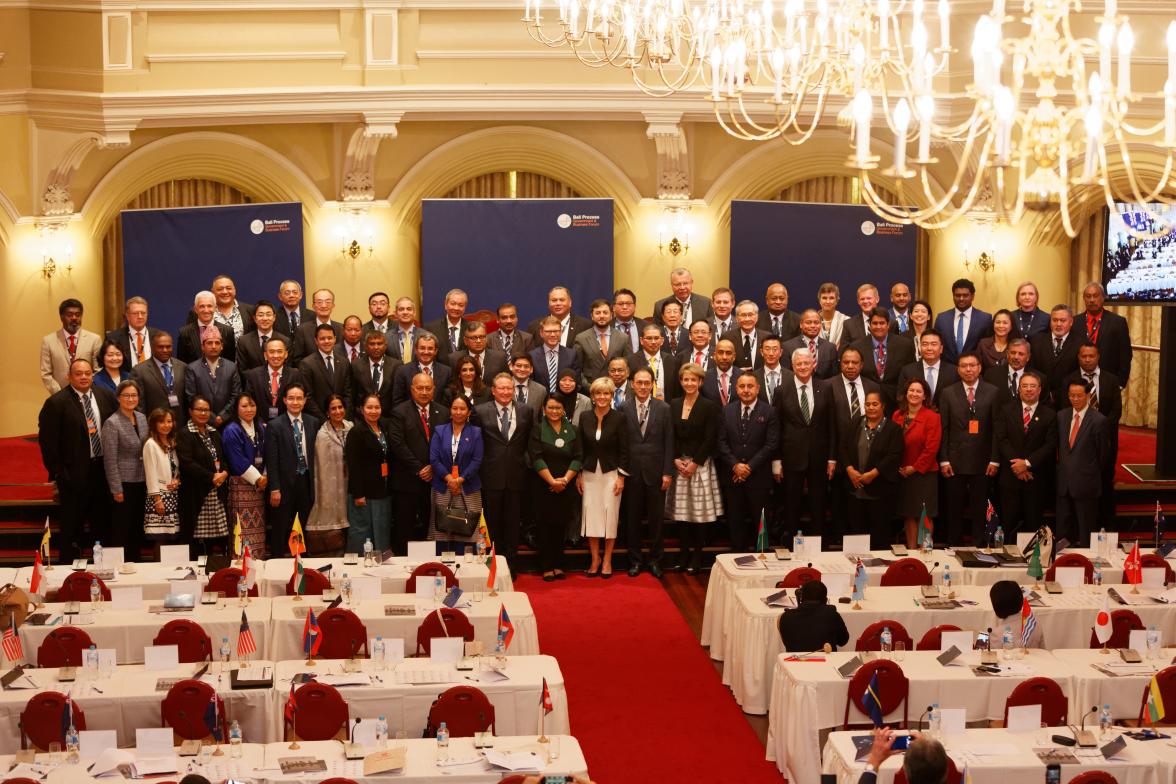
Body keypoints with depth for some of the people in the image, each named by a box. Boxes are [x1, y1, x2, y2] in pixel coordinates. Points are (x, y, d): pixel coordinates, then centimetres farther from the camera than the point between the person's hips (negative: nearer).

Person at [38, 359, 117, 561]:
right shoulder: (56, 403, -10)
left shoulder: (105, 397, 5)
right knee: (71, 529, 4)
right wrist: (56, 474, -12)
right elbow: (48, 442, -10)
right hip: (73, 474, -5)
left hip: (102, 470, 5)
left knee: (102, 525, 14)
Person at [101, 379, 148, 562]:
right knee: (121, 530, 0)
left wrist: (149, 481, 10)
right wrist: (116, 489, -14)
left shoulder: (142, 418, 7)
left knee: (138, 528, 12)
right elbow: (110, 460, -14)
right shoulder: (112, 423, -13)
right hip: (124, 483, -6)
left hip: (141, 483, 6)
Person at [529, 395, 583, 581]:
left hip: (566, 487, 2)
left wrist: (565, 479, -11)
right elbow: (536, 459, -8)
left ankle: (558, 565, 11)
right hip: (544, 486, -2)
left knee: (561, 525, 4)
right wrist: (552, 481, -15)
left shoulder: (572, 431, 8)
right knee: (546, 526, 0)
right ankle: (547, 567, 4)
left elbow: (578, 458, 2)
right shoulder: (537, 430, 0)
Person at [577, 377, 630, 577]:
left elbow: (624, 450, -4)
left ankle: (607, 560, 11)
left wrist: (621, 477, -8)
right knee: (591, 514, 1)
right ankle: (595, 558, 12)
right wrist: (578, 475, 3)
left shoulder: (619, 418, -5)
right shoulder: (585, 417, 3)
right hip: (590, 473, 2)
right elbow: (579, 448, 7)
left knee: (610, 515, 1)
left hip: (611, 473, -2)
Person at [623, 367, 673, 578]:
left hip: (655, 471, 0)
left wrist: (667, 472, -3)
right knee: (632, 518, 7)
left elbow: (669, 442, 1)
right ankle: (635, 560, 18)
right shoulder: (623, 409, -1)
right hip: (631, 471, 0)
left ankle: (654, 560, 17)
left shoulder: (663, 408, 2)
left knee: (656, 519, 6)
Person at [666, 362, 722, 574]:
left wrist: (695, 463, -12)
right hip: (679, 464, 4)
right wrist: (676, 459, -6)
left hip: (700, 465, -4)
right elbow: (670, 436, 7)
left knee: (700, 510, -2)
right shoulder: (673, 405, 8)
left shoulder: (709, 406, -4)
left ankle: (696, 556, 4)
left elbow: (710, 439, -8)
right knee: (682, 510, 5)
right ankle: (685, 553, 12)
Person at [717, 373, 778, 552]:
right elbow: (722, 442, 5)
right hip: (732, 476, 3)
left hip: (758, 476, -3)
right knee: (735, 521, 6)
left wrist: (749, 466, -11)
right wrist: (735, 465, -8)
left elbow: (771, 444, -7)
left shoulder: (769, 412, -1)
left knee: (759, 521, 2)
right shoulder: (727, 411, 8)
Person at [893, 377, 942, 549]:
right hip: (902, 474, 4)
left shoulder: (932, 417, -7)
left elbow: (931, 448, -11)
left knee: (925, 515, 1)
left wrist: (915, 468, -11)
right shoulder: (897, 416, 6)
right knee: (908, 515, 8)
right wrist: (898, 467, -2)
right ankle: (911, 551, 14)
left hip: (924, 473, -4)